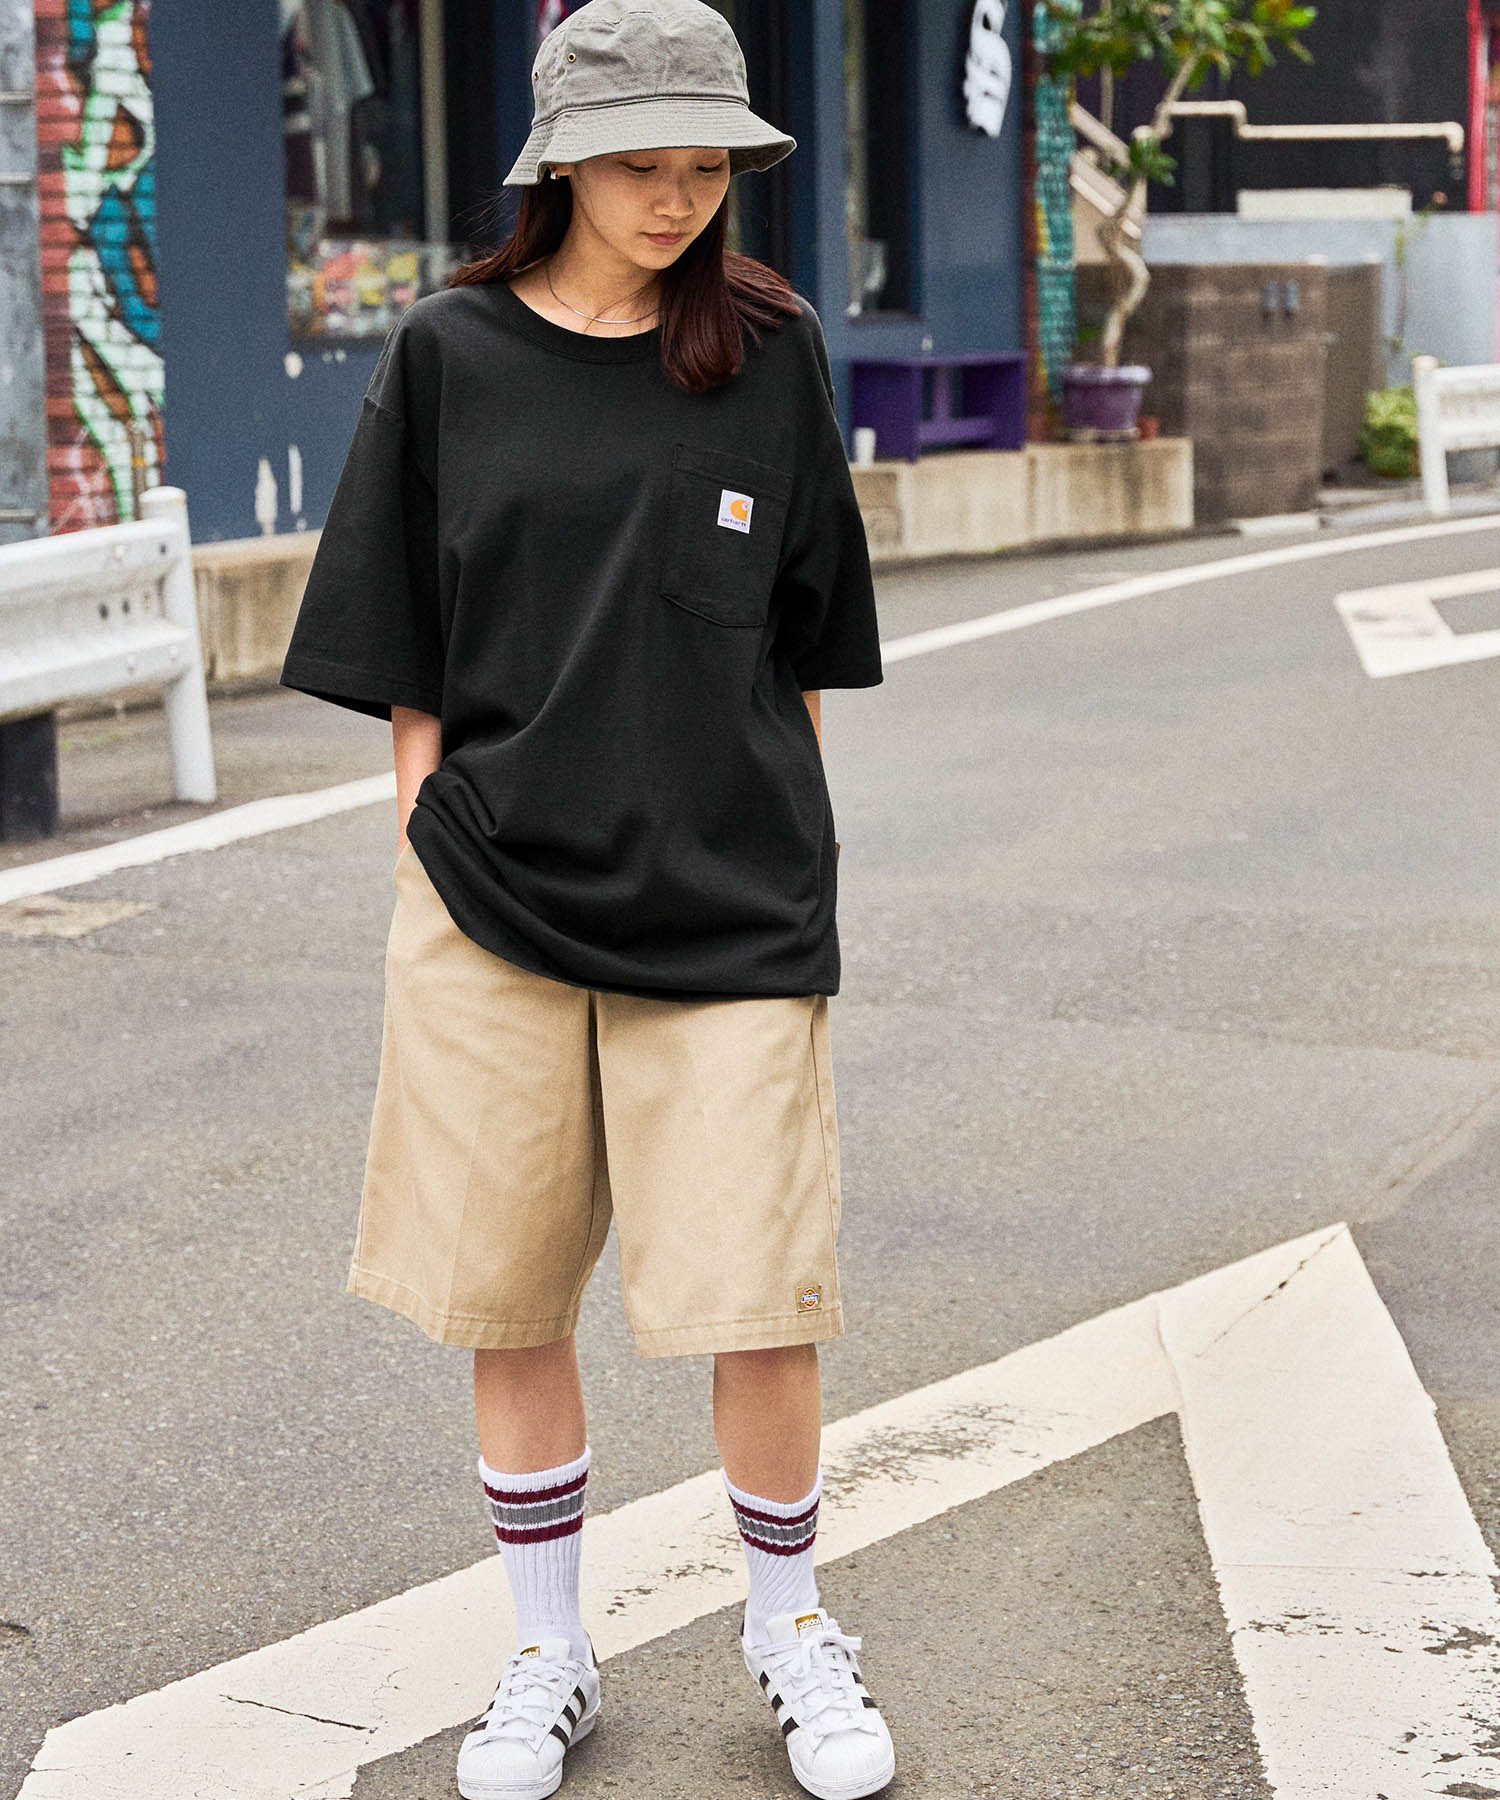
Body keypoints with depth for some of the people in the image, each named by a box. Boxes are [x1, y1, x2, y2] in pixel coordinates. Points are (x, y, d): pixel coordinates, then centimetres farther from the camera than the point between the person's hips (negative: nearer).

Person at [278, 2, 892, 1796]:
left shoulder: (772, 351, 4)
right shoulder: (446, 357, 3)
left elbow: (806, 641, 10)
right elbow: (407, 663, 6)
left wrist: (787, 858, 8)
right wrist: (434, 861, 2)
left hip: (728, 905, 0)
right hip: (492, 899, 1)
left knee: (758, 1300, -2)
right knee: (509, 1301, 8)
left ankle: (787, 1625, 24)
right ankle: (549, 1655, 27)